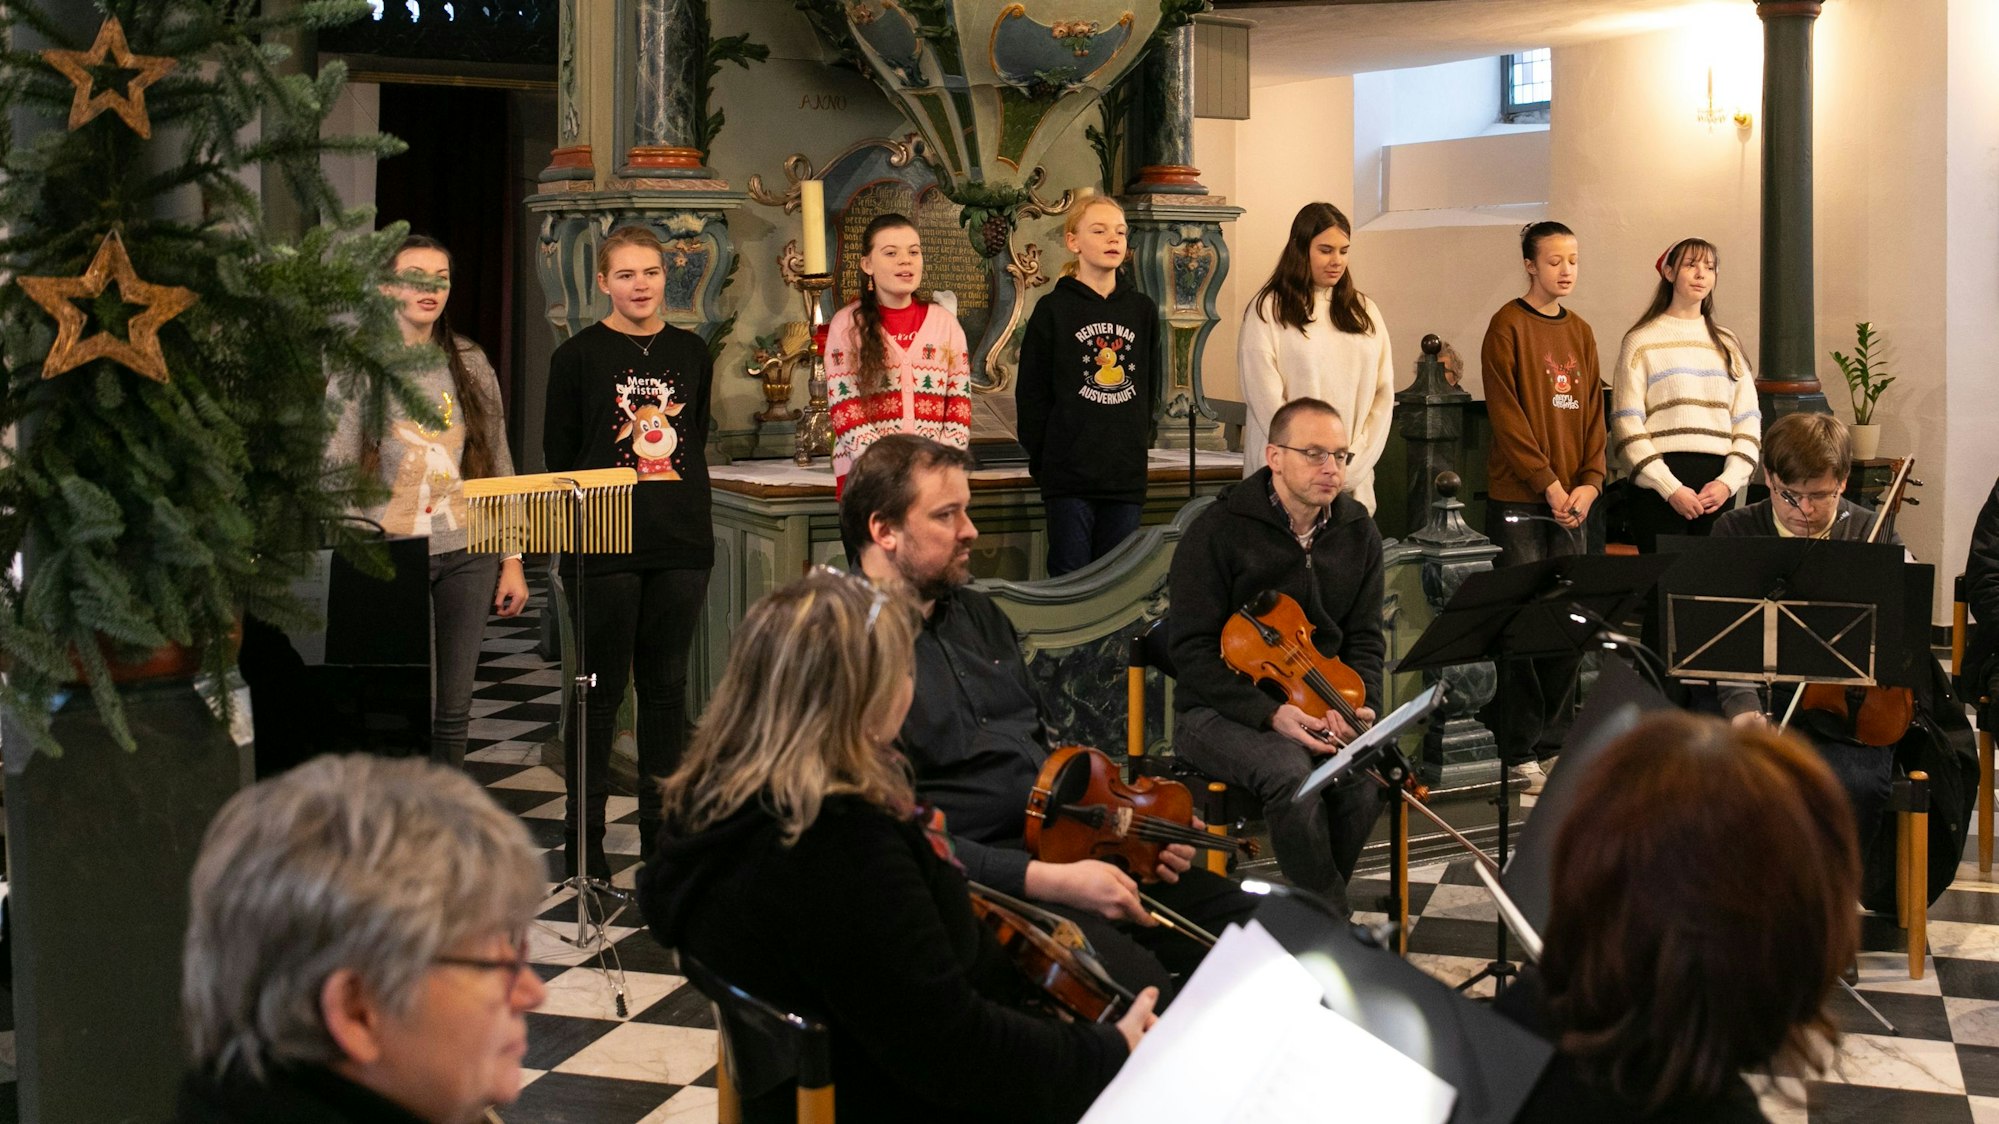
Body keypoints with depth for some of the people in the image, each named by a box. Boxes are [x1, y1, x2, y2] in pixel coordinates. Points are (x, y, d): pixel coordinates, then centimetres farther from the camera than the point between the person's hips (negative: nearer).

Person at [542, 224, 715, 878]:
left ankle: (662, 824, 19)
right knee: (603, 689, 1)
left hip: (682, 544, 4)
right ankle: (584, 834, 10)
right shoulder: (578, 356, -2)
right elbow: (559, 455, 0)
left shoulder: (690, 353, 10)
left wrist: (688, 513, 10)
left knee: (667, 687, 9)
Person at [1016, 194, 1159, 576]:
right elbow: (1032, 393, -1)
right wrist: (1041, 458, -3)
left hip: (1126, 472, 4)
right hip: (1069, 471, -4)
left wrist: (1139, 442, 11)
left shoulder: (1143, 309, 10)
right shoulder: (1053, 310, -1)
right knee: (1071, 574, -2)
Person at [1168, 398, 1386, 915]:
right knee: (1292, 772, -35)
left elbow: (1364, 640, 11)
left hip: (1317, 709, 5)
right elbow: (1195, 652, -12)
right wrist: (1271, 713, -24)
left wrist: (1356, 705, -11)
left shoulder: (1357, 533, 7)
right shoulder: (1218, 532, -9)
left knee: (1369, 771, -28)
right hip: (1225, 712, -4)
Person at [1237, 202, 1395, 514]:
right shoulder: (1268, 311, -1)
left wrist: (1353, 467, -5)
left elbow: (1383, 395, 7)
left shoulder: (1364, 311, 13)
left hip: (1354, 484, 4)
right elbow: (1267, 402, -8)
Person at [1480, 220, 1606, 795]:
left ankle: (1556, 741, 15)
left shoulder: (1581, 333, 14)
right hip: (1518, 499, -6)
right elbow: (1507, 416, -10)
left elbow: (1593, 413, 12)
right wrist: (1547, 483, -14)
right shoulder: (1508, 327, -4)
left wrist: (1589, 482, -2)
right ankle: (1520, 752, -2)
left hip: (1571, 500, 6)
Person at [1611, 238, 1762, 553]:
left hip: (1717, 489, 4)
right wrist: (1670, 488, -12)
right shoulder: (1642, 341, 3)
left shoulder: (1727, 344, 16)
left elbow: (1748, 420, 13)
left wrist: (1729, 480, -4)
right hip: (1660, 487, -4)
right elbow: (1627, 426, -4)